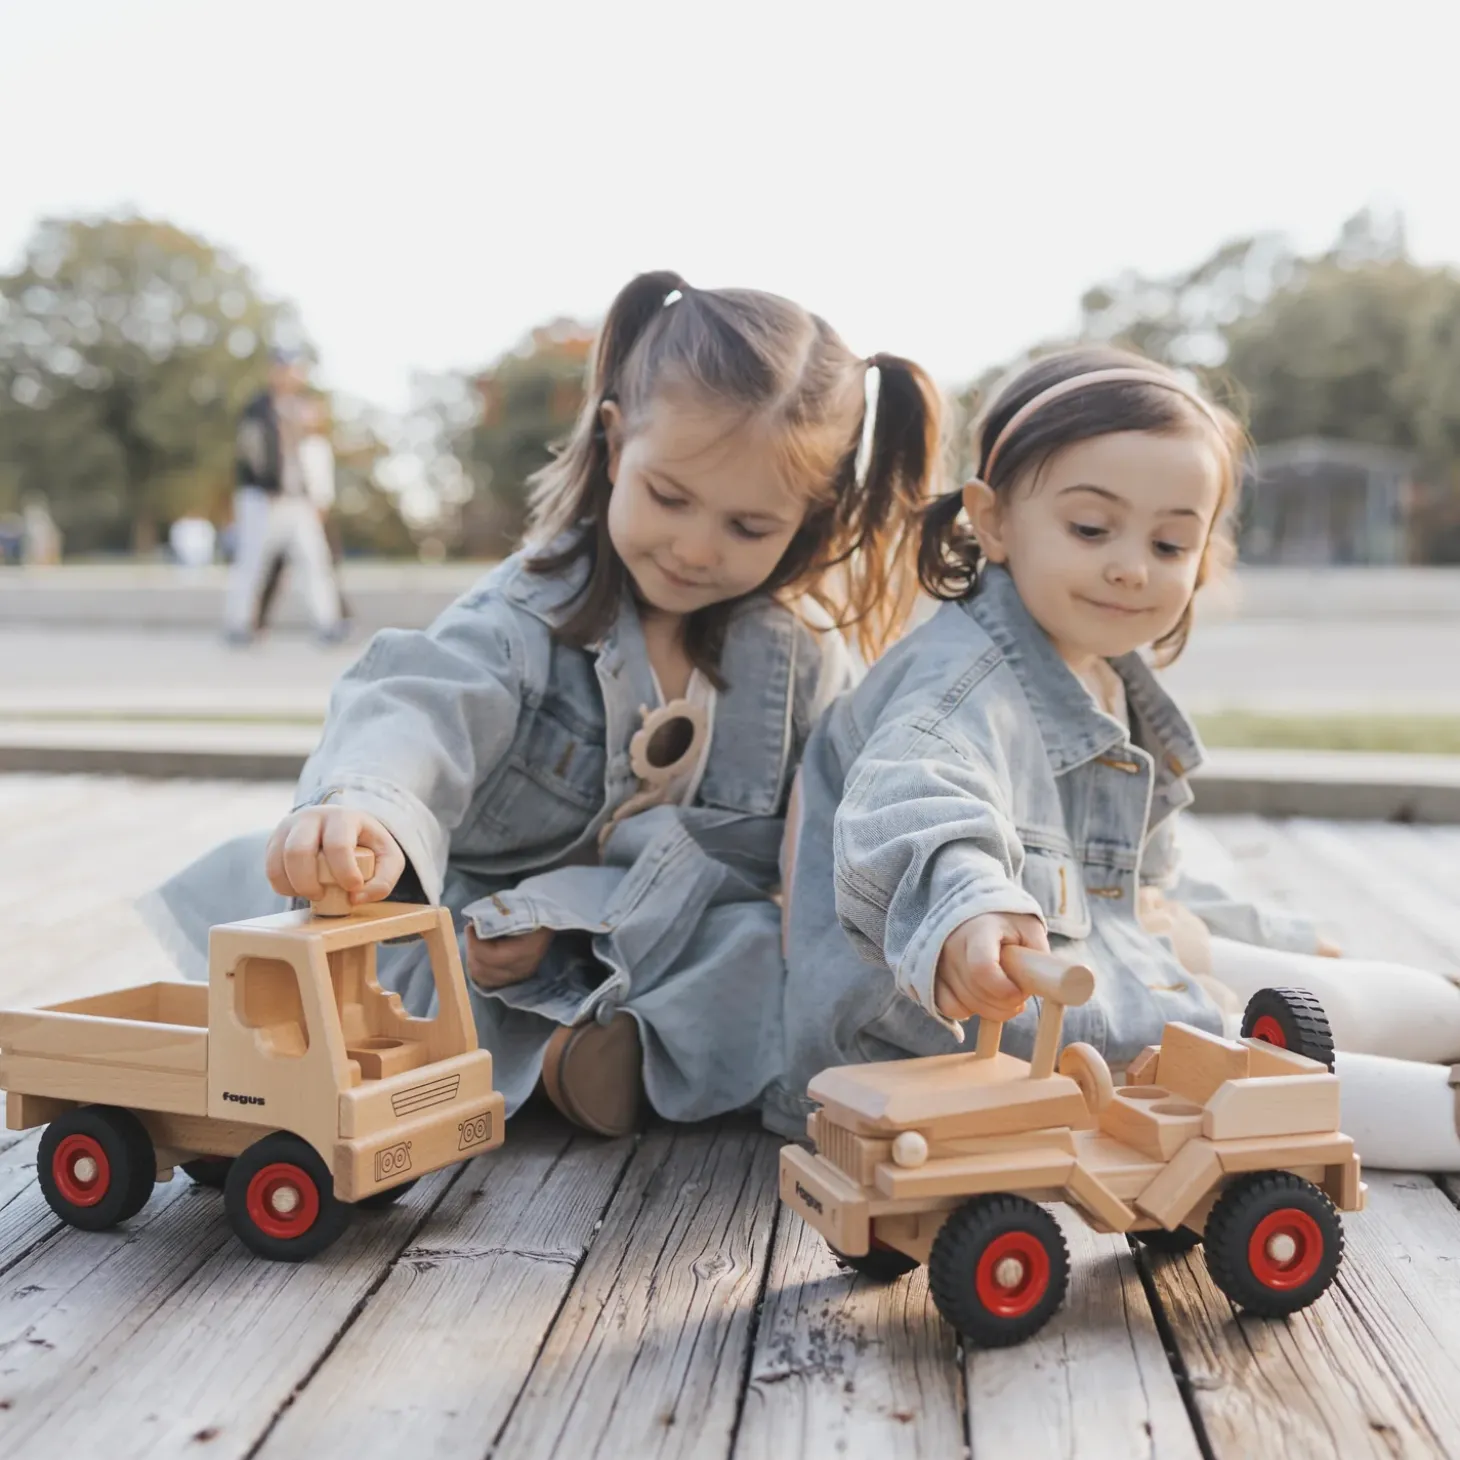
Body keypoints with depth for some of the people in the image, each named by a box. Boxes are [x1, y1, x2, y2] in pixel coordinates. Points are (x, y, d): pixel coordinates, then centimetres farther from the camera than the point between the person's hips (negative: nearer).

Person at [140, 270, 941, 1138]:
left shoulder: (804, 660, -5)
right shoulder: (541, 602, -11)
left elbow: (749, 848, -9)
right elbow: (429, 699, -31)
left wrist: (561, 916, -22)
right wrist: (368, 804, -57)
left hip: (665, 953, 1)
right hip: (478, 928, 0)